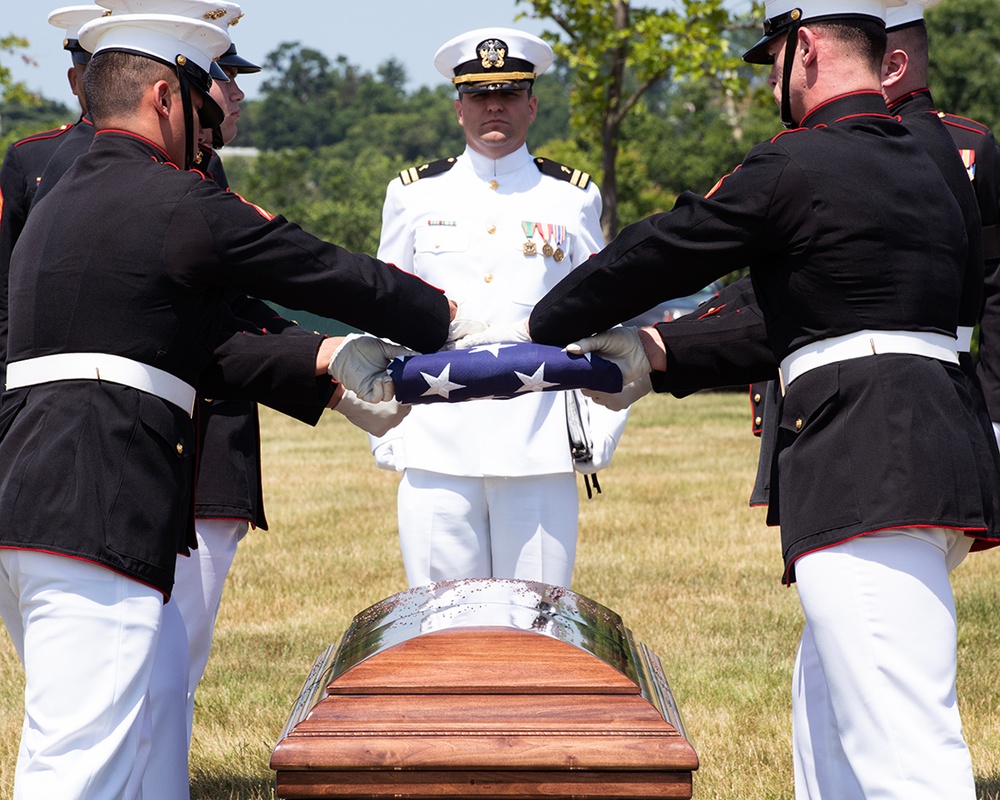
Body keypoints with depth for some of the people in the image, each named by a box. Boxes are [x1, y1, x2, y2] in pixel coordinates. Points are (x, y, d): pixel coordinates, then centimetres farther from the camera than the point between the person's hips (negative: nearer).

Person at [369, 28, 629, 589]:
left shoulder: (574, 198, 10)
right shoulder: (414, 195, 11)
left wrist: (600, 434, 3)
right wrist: (385, 435, 7)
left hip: (541, 452, 0)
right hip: (436, 451, 1)